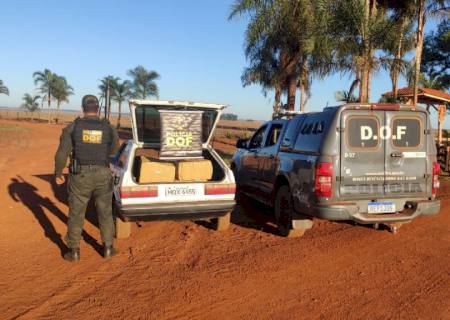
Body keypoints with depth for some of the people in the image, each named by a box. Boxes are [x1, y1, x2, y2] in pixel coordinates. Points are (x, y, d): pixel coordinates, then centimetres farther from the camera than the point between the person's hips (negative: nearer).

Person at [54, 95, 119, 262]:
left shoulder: (72, 127, -7)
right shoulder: (109, 128, -3)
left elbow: (61, 154, -8)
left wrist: (58, 174, 6)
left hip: (80, 176, -1)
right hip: (102, 176, 1)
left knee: (76, 214, 12)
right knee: (105, 213, 16)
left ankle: (74, 251, 18)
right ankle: (108, 248, 22)